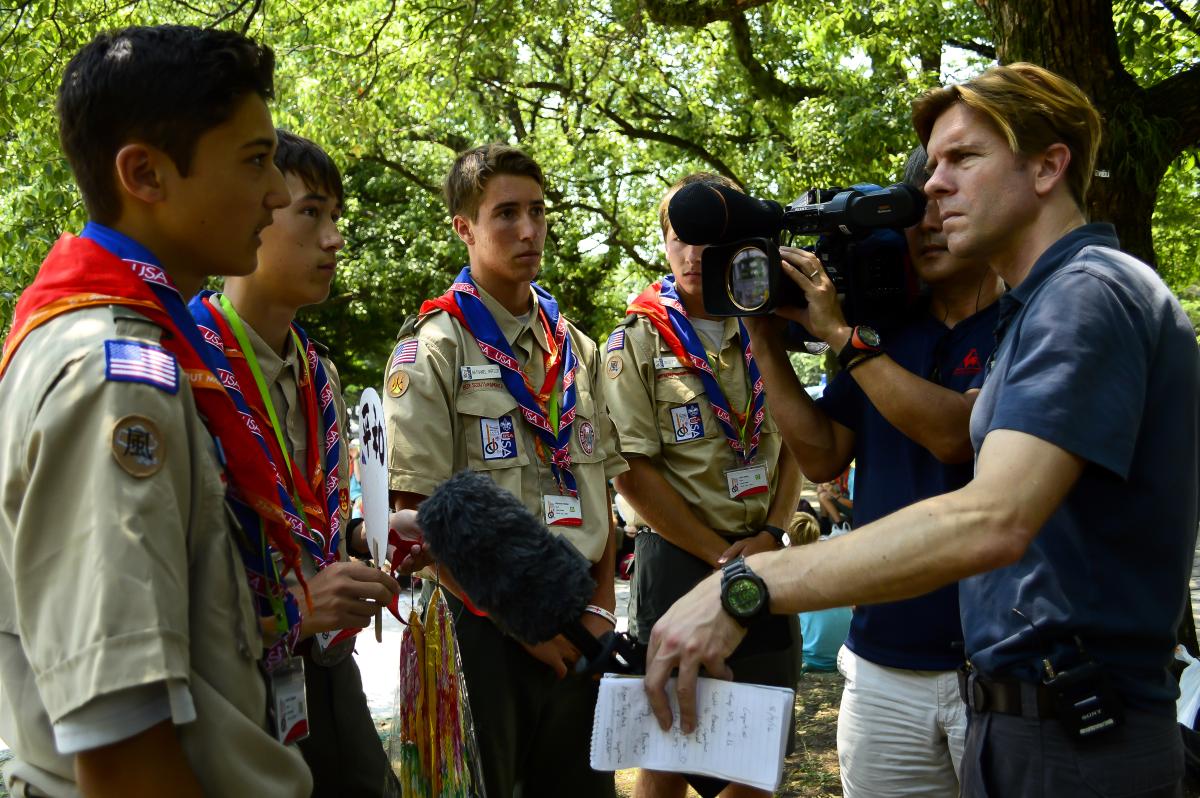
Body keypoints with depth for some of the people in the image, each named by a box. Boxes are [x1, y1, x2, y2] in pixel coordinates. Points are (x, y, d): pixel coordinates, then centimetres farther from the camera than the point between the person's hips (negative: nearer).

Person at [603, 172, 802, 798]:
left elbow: (793, 445, 12)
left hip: (763, 559, 4)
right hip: (678, 558, -4)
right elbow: (633, 471, -10)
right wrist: (720, 554, -12)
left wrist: (770, 535, -4)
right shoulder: (637, 341, -4)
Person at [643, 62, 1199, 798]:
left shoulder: (1089, 293, -18)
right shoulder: (1048, 300, 14)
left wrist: (746, 586, -33)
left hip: (1076, 735, -9)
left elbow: (992, 521, -31)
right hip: (1023, 709, 9)